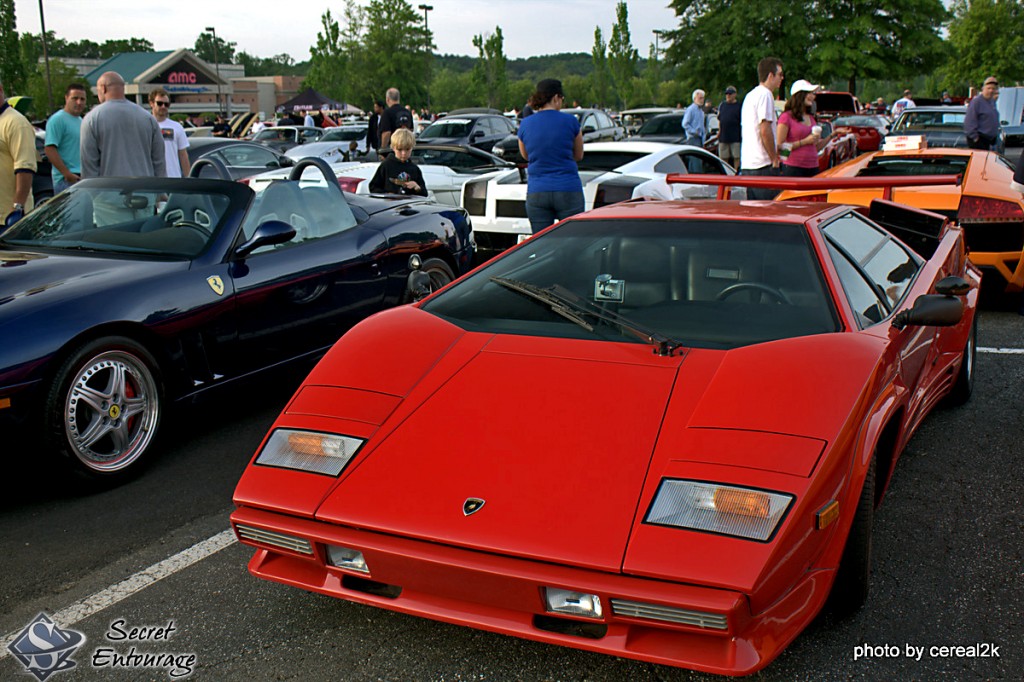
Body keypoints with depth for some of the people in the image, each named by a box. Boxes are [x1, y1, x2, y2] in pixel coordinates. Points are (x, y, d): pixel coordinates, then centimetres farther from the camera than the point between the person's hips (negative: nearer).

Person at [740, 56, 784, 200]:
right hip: (763, 165, -9)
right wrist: (775, 159, -11)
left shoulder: (750, 95, 20)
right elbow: (765, 131, -18)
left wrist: (775, 148, 22)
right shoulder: (765, 94, -9)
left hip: (746, 165, 9)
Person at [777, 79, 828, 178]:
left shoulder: (811, 119, 19)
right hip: (793, 169, -7)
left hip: (812, 168, 7)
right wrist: (804, 141, -13)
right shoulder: (787, 117, -4)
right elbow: (780, 146, -12)